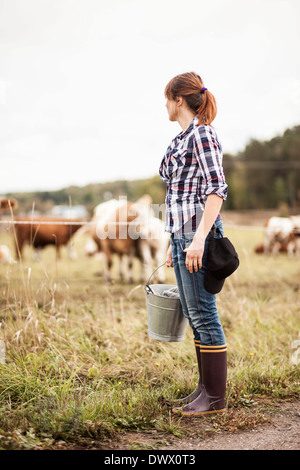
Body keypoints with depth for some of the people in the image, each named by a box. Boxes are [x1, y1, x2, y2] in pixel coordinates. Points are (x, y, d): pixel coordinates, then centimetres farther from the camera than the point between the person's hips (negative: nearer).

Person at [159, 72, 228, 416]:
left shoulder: (202, 134, -9)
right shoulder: (182, 139, 18)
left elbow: (217, 189, -17)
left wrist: (199, 237, -25)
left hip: (199, 232, -10)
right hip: (182, 233, 10)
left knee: (203, 314, -6)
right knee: (194, 315, 11)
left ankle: (215, 397, 2)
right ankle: (205, 388, 19)